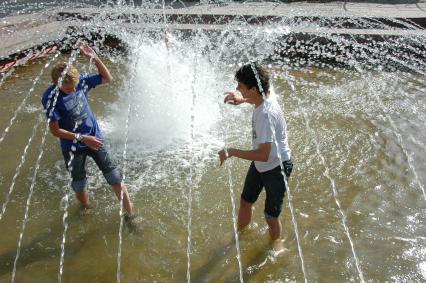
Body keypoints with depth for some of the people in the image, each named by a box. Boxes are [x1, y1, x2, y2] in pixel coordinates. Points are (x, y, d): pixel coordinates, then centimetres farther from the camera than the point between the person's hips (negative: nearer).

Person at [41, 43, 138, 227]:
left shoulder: (81, 81, -11)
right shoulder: (50, 97, -19)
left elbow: (108, 78, -1)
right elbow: (55, 130, -17)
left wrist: (94, 57, -14)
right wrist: (83, 138, -23)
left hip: (95, 138, 2)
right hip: (73, 147, -2)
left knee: (115, 178, 2)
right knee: (79, 185, 15)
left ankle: (130, 215, 15)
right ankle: (86, 211, 44)